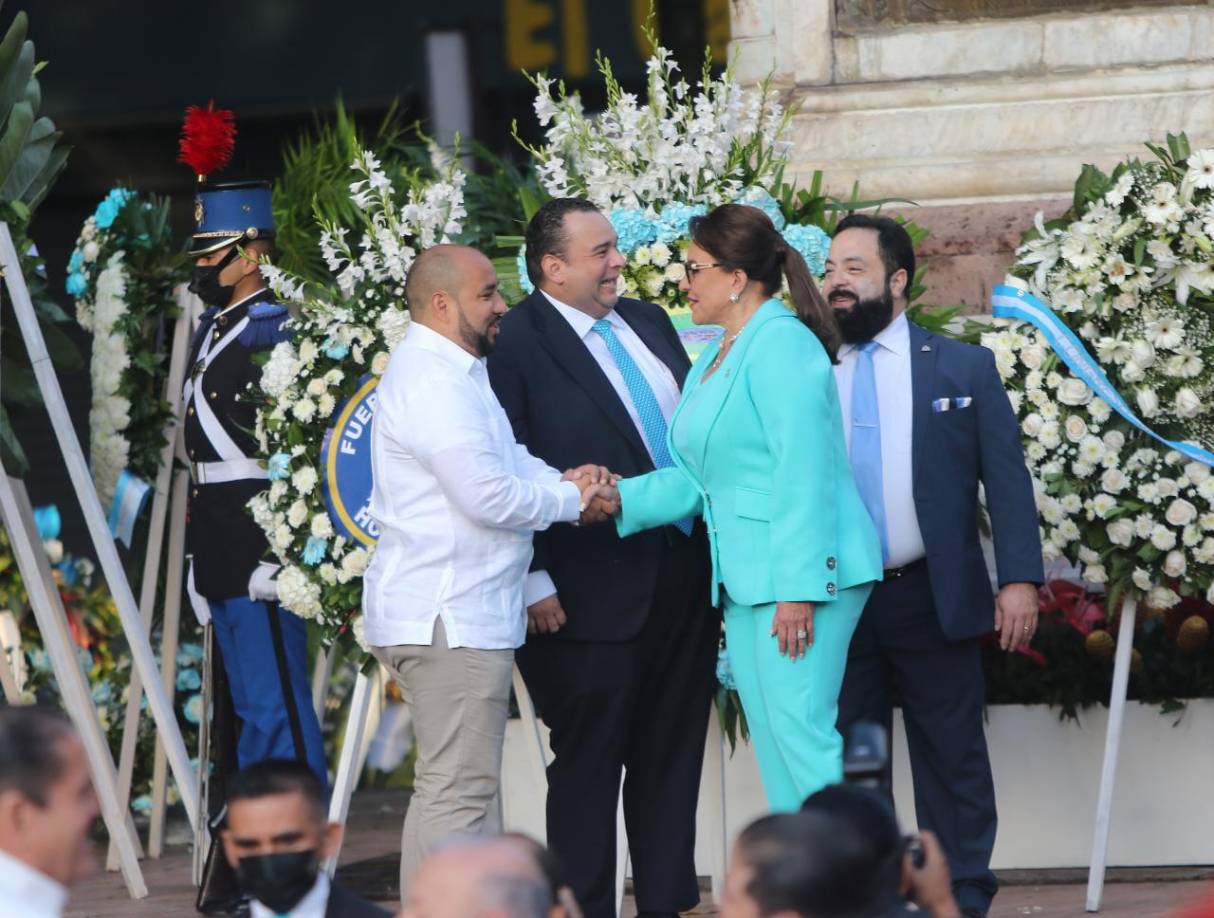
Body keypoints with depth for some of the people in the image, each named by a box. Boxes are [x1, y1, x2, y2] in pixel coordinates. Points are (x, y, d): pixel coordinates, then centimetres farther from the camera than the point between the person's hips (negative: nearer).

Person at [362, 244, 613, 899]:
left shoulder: (453, 372, 18)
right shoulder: (432, 382, -17)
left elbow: (507, 457, 21)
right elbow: (489, 495, -23)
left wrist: (561, 480, 1)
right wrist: (570, 500, -9)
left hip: (453, 615, 11)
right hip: (448, 620, -11)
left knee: (446, 789, 16)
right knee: (459, 792, -11)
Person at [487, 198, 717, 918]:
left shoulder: (647, 321, 11)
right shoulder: (516, 345, -11)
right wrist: (535, 583, -17)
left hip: (685, 580, 7)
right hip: (594, 595, -7)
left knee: (671, 759, 13)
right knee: (589, 766, 1)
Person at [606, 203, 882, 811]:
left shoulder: (782, 346, -12)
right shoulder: (713, 361, 18)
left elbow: (805, 474, -18)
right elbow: (697, 478, 16)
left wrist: (798, 589, -22)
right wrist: (621, 499, 1)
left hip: (802, 572, -10)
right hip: (742, 579, 10)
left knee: (800, 734, -14)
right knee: (772, 743, 9)